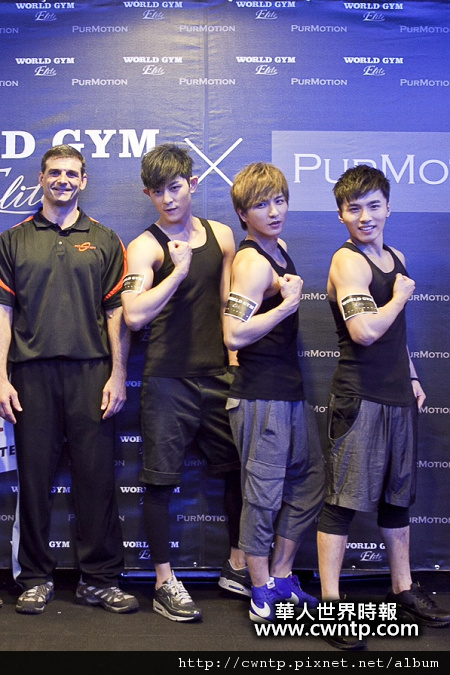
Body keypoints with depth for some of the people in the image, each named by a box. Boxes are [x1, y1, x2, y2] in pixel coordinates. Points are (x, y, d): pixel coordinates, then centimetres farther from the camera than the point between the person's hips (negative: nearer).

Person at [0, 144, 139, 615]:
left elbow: (116, 312, 7)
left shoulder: (104, 241, 11)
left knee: (97, 477, 1)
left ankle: (100, 578, 11)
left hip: (90, 372, 0)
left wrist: (118, 374, -2)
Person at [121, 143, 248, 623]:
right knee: (161, 481, 1)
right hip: (168, 380, -4)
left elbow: (230, 305, 14)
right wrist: (179, 270, -18)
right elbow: (134, 315, -19)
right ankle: (165, 583, 15)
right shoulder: (145, 247, -5)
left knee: (239, 470, 11)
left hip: (218, 376, 5)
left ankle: (238, 567, 29)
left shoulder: (221, 236, 9)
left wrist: (236, 362, 8)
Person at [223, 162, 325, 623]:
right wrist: (287, 305, -23)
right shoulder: (251, 262, -15)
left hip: (291, 390, 10)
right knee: (263, 494, 0)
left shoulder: (280, 248, 13)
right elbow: (234, 335, -24)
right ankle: (262, 590, 17)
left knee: (309, 481, 16)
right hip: (260, 395, -10)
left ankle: (282, 576, 30)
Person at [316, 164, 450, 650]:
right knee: (344, 500, -4)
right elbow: (365, 331, -24)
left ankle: (403, 588, 31)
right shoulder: (348, 260, -11)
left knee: (397, 497, 17)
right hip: (359, 397, -8)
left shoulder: (396, 258, 14)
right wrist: (401, 296, -10)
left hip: (397, 396, 8)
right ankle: (329, 604, 3)